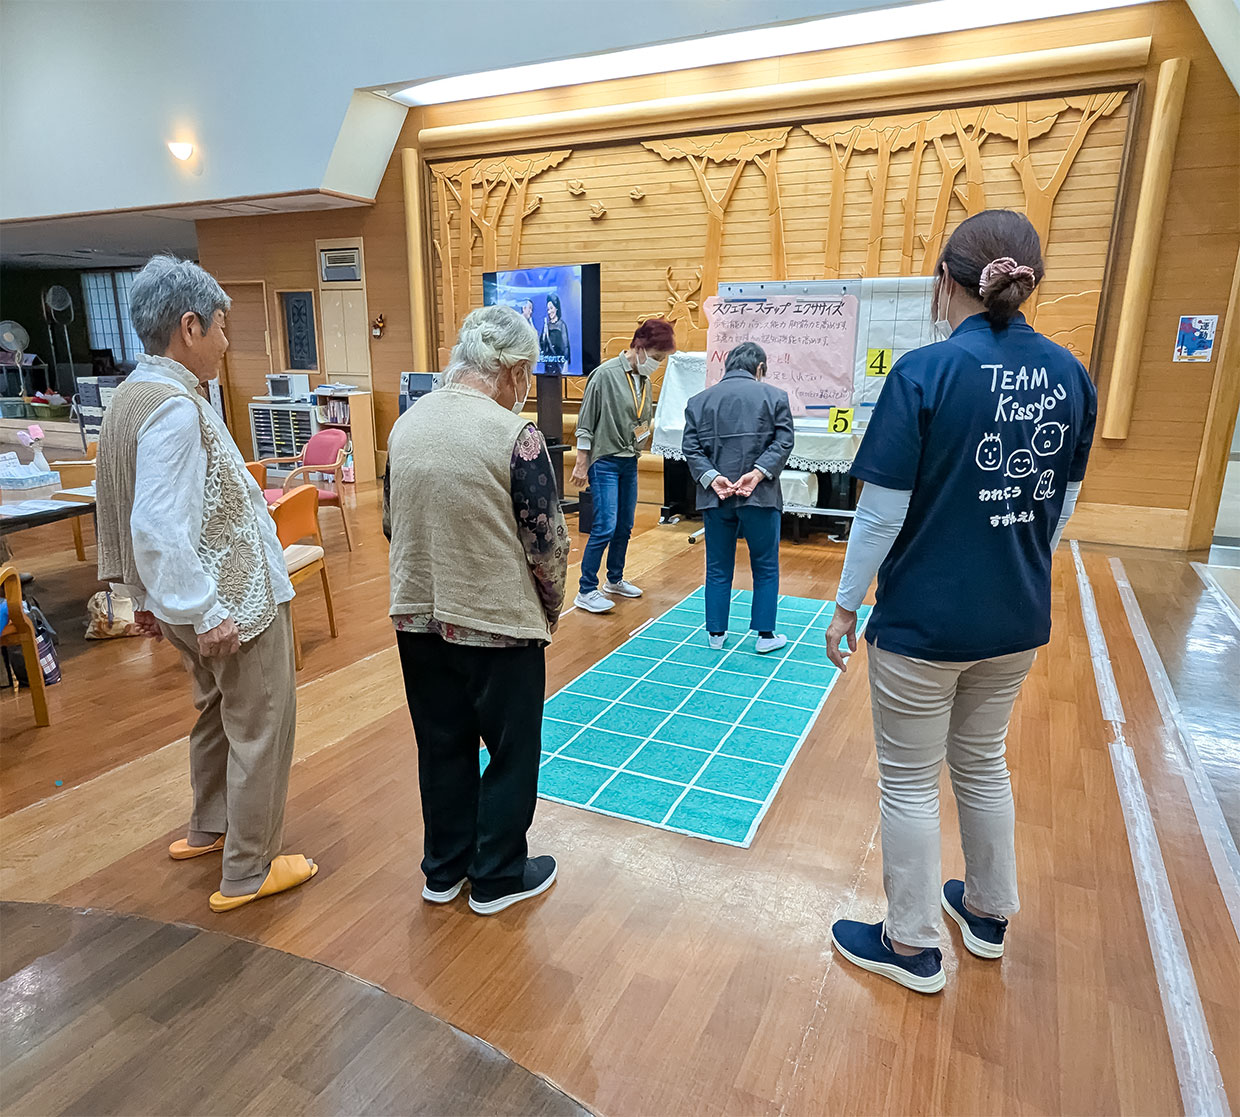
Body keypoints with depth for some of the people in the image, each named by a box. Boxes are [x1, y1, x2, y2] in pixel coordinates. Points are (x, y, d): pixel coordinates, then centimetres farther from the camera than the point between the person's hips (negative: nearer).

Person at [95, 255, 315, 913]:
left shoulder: (130, 397, 9)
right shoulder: (175, 407, -22)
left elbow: (119, 509, 14)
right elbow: (159, 525, -28)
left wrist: (143, 596, 20)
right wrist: (208, 612, -24)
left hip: (185, 599, 10)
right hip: (234, 598, -10)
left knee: (217, 712, 26)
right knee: (260, 729, 4)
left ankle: (208, 829, 44)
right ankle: (247, 873, 17)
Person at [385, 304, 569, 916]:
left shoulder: (406, 424, 1)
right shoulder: (514, 436, -18)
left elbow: (392, 524, 9)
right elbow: (547, 544, -15)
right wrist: (549, 609, 3)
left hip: (418, 618, 6)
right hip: (499, 624, -6)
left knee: (443, 746, 20)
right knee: (512, 751, 13)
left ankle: (444, 869, 36)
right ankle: (498, 877, 29)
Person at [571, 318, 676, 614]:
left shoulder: (644, 381, 8)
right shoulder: (605, 374, -13)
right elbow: (586, 424, -11)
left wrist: (643, 431, 5)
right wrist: (581, 465, -11)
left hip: (629, 462, 8)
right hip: (604, 461, -7)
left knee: (625, 526, 14)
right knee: (605, 526, -11)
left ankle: (615, 579, 31)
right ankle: (586, 592, -1)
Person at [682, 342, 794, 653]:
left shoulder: (699, 400, 8)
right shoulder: (774, 396, 1)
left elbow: (691, 447, 0)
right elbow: (783, 442, -8)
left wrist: (711, 477, -9)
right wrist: (758, 473, -14)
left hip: (715, 497, 3)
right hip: (760, 497, -2)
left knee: (718, 568, 13)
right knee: (766, 567, 11)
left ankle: (716, 633, 21)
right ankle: (765, 634, 17)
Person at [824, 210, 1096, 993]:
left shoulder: (926, 372, -18)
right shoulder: (1070, 375, 0)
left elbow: (884, 511, -17)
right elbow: (1062, 507, 7)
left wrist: (846, 606, -7)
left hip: (924, 620, -6)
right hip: (1018, 620, 6)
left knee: (910, 782, 11)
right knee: (984, 763, 25)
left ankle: (912, 946, 29)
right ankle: (989, 913, 44)